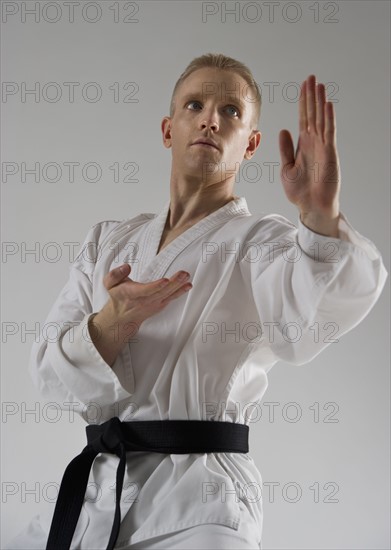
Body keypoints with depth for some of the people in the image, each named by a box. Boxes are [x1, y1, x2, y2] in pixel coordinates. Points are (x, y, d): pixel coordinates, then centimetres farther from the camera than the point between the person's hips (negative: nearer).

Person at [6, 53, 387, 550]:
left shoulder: (260, 243, -2)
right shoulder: (108, 241, 12)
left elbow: (307, 320, -26)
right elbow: (50, 373, 2)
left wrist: (321, 215, -45)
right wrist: (114, 322, -19)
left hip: (198, 507, -4)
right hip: (95, 492, 5)